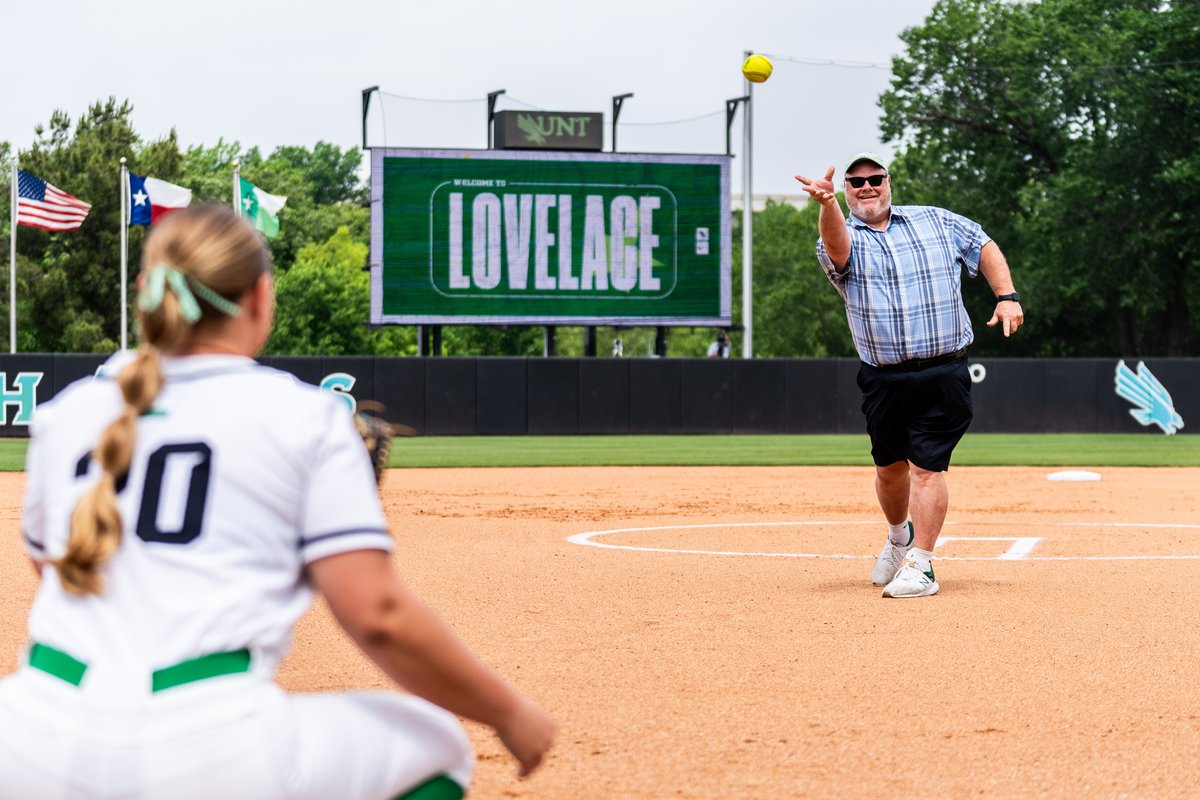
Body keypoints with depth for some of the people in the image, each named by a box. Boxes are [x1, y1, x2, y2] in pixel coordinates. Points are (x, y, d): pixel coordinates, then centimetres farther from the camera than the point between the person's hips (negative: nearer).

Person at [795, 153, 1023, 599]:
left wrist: (1007, 296, 3)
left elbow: (984, 248, 18)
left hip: (943, 374, -1)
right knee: (889, 467, 13)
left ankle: (920, 567, -5)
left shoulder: (935, 222, 9)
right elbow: (837, 243, -25)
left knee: (926, 467, -9)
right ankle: (900, 537, 41)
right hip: (883, 378, 1)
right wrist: (827, 203, -47)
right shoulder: (843, 239, 0)